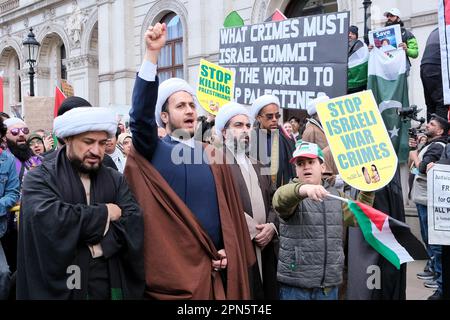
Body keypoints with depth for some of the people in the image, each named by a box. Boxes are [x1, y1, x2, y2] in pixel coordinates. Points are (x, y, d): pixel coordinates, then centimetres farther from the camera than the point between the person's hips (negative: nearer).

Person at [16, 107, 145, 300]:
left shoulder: (116, 180, 7)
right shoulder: (40, 178, -5)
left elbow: (134, 225, -6)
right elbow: (48, 219, -24)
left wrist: (100, 244, -22)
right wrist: (104, 213, -14)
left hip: (112, 287, 4)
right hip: (57, 288, -4)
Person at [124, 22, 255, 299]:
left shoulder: (212, 157, 10)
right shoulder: (153, 152, -2)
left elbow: (229, 209, 12)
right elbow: (140, 116, -20)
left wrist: (228, 250, -1)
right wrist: (152, 54, -26)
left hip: (213, 266, 4)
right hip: (172, 268, -4)